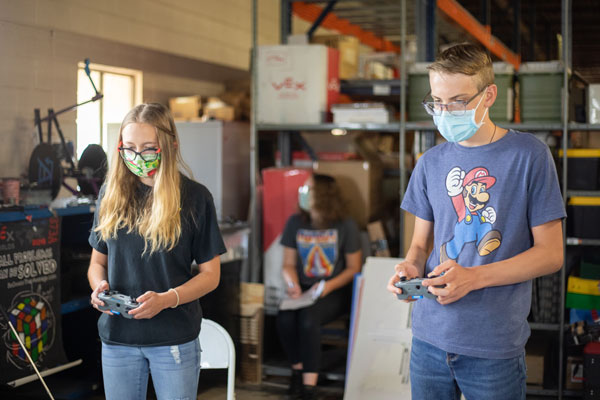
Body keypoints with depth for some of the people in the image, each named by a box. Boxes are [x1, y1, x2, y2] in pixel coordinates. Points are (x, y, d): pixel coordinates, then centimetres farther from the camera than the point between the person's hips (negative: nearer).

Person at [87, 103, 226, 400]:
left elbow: (210, 274, -4)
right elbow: (98, 260, 12)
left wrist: (166, 299, -20)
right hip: (116, 336, 3)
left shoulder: (195, 197, -6)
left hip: (175, 339, -3)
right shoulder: (111, 194, 4)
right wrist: (99, 286, -10)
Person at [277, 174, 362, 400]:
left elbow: (353, 268, -1)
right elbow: (289, 264, 12)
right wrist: (292, 284, -9)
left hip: (334, 291, -3)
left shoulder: (345, 226, -3)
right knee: (285, 319, -28)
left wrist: (328, 286, -16)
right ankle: (298, 370, -2)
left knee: (308, 320, -32)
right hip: (303, 289, 4)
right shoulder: (295, 223, 8)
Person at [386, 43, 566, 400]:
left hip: (495, 347, -3)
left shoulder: (529, 156, -6)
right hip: (430, 339, 4)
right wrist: (411, 267, -9)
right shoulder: (431, 163, 7)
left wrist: (474, 277, -18)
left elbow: (550, 253, -6)